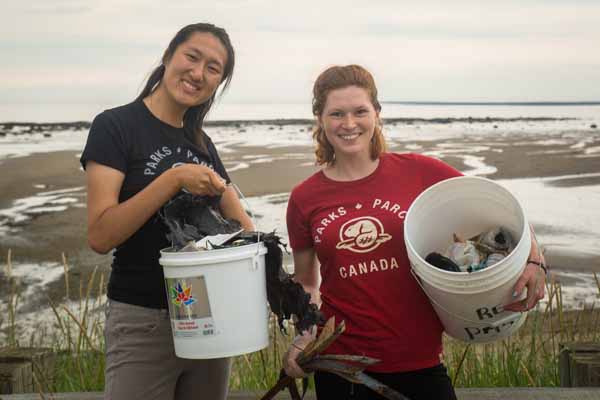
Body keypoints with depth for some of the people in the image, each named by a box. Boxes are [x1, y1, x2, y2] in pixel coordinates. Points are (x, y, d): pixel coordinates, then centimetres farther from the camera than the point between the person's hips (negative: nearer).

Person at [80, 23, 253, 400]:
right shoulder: (115, 126, -9)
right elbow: (100, 235, -18)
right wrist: (174, 179, -26)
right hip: (143, 322, -6)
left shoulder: (202, 143, 9)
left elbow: (241, 225, 8)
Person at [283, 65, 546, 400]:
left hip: (421, 362, -1)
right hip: (341, 367, 1)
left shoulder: (419, 172, -5)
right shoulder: (304, 199, -1)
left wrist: (534, 259, -11)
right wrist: (306, 333, -5)